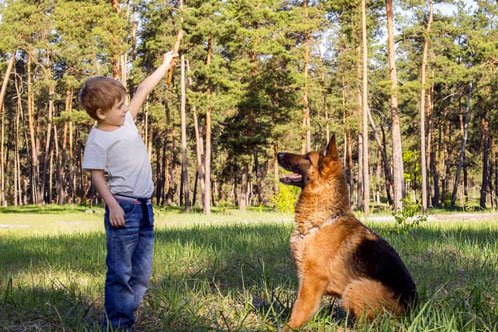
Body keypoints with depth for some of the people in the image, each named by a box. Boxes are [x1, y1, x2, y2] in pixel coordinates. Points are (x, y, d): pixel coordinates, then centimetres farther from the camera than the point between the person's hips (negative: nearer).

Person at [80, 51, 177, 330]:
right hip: (124, 208, -8)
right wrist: (112, 205, -21)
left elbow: (143, 91, 19)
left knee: (142, 272, 11)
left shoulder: (127, 120, 9)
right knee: (121, 272, -5)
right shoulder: (98, 140, -10)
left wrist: (165, 65, 26)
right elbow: (97, 176, -11)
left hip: (145, 207, 8)